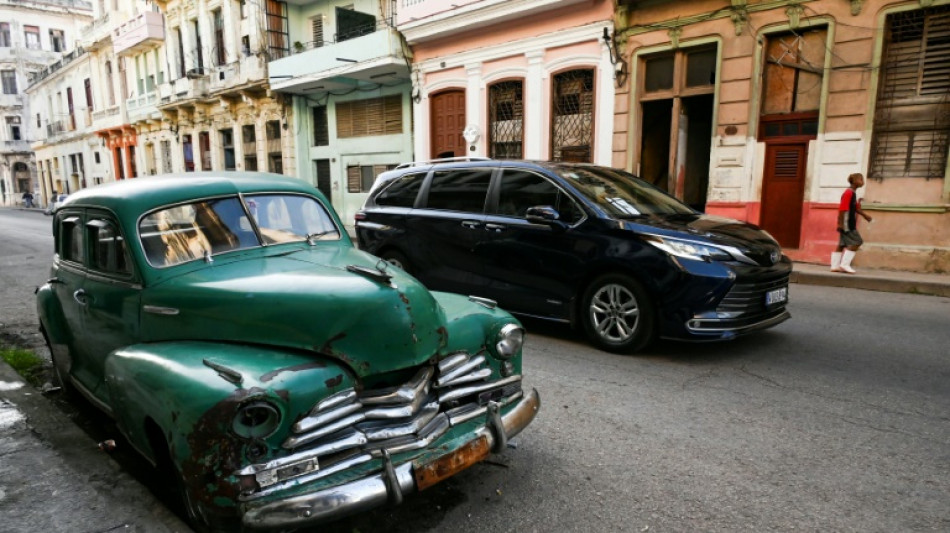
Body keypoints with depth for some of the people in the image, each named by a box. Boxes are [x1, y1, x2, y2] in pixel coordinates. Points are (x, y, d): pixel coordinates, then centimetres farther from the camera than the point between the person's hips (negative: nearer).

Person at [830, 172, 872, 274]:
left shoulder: (853, 193, 16)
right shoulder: (849, 193, -15)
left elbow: (856, 208, 25)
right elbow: (842, 208, -20)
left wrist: (865, 215, 18)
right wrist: (840, 223, -22)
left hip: (849, 223, 10)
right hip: (846, 223, -10)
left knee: (842, 244, 9)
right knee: (856, 242, -9)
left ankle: (835, 266, 11)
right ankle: (845, 264, -7)